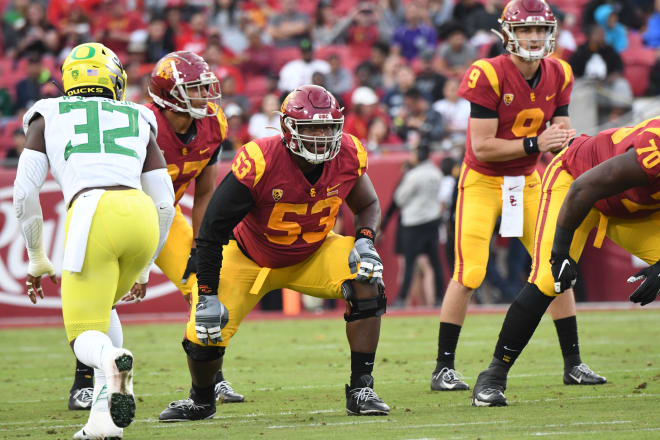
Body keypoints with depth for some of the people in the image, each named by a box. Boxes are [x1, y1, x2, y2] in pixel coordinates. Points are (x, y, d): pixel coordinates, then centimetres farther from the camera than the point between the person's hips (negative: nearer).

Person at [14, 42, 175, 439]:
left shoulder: (48, 117, 23)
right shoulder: (138, 121, 28)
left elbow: (25, 193, 14)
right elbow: (165, 203, 24)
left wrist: (37, 258, 25)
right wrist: (144, 267, 35)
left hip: (93, 213, -3)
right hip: (143, 217, 3)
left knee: (85, 337, 5)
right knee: (100, 308, 27)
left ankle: (113, 360, -33)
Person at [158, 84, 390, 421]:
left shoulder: (348, 156, -19)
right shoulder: (260, 162, -32)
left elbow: (368, 206, 2)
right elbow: (213, 229, -24)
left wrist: (364, 241, -21)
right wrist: (206, 296, -24)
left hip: (312, 255, 3)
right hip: (251, 257, -3)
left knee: (366, 279, -24)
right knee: (205, 335, -13)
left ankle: (361, 390, -13)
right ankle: (201, 400, 24)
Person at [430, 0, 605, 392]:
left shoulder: (558, 75, -3)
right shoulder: (489, 76, -22)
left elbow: (559, 136, 1)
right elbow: (481, 147, -23)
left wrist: (565, 142, -23)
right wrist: (534, 144, -30)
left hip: (527, 181, 6)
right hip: (483, 182, -6)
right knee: (470, 273, -12)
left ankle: (573, 362, 12)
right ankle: (444, 368, -3)